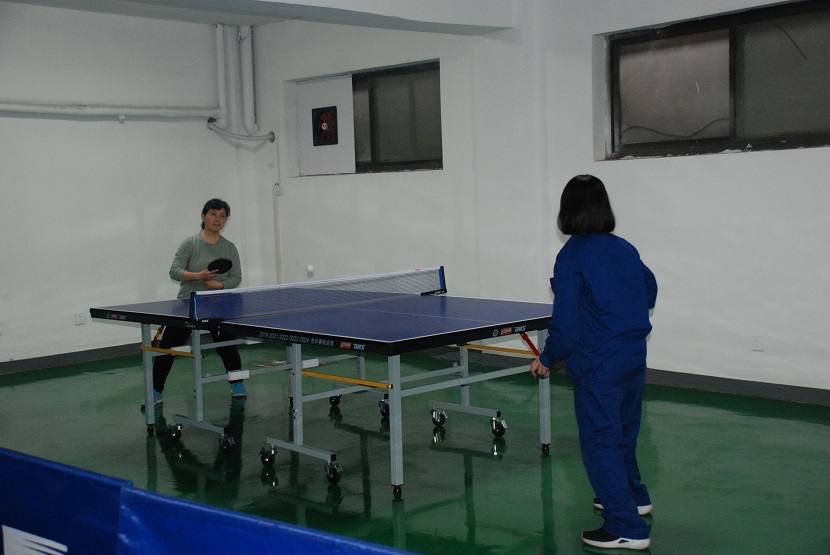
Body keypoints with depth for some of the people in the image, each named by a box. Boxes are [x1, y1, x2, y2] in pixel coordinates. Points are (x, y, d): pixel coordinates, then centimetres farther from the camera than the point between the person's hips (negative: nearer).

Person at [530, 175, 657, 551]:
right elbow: (649, 288, 20)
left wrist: (547, 358, -3)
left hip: (598, 365, -8)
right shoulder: (625, 249, 4)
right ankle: (633, 498, 43)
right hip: (634, 357, 8)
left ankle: (627, 529, 0)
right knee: (621, 433, 25)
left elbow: (566, 323, -18)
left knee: (599, 442, 0)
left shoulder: (572, 258, -16)